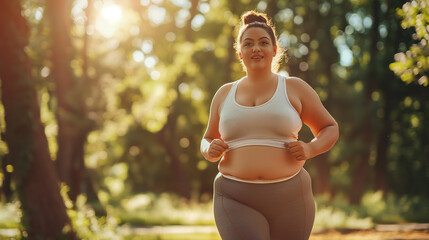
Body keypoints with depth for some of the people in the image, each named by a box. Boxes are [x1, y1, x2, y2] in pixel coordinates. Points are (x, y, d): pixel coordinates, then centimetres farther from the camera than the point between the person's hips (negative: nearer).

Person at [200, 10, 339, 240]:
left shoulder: (294, 88, 6)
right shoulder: (224, 94, 12)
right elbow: (208, 140, 23)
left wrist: (310, 149, -7)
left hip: (288, 198, 0)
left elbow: (330, 129, 13)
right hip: (236, 201, 0)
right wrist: (210, 149, -1)